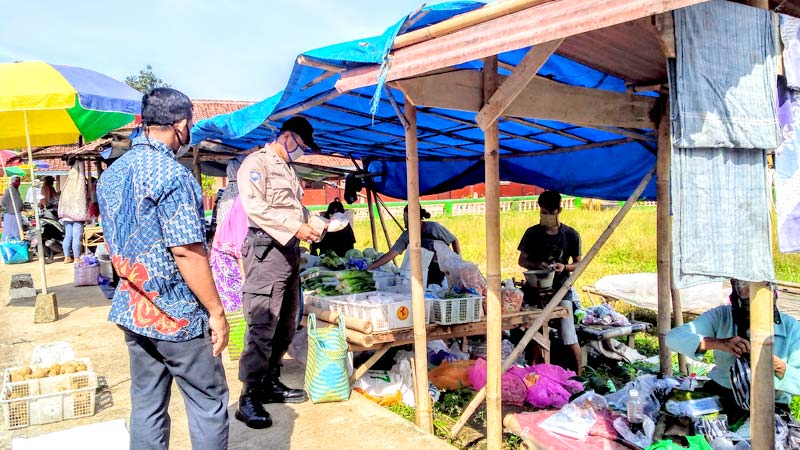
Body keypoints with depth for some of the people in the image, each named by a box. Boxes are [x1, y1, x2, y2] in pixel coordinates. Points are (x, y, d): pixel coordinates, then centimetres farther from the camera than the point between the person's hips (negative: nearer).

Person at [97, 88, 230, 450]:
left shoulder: (111, 173, 8)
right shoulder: (170, 174, -18)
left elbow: (114, 245, 15)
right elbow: (187, 252, -21)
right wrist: (216, 311, -15)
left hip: (131, 311, 8)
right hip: (177, 315, -8)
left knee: (146, 405, 15)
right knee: (209, 403, 6)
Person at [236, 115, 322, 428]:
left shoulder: (288, 169, 24)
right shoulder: (256, 163, -4)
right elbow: (254, 206, -18)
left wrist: (313, 222, 7)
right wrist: (295, 227, -21)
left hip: (290, 251, 9)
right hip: (266, 250, -9)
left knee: (286, 326, 12)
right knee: (262, 327, -11)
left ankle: (270, 383, 23)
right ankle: (249, 398, -5)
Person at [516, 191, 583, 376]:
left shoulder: (571, 235, -1)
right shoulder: (532, 233, 1)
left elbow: (578, 263, 6)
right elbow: (522, 260, 6)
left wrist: (564, 267, -16)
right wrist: (537, 265, -14)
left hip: (561, 288, -1)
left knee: (568, 335, -7)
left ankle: (579, 373, 5)